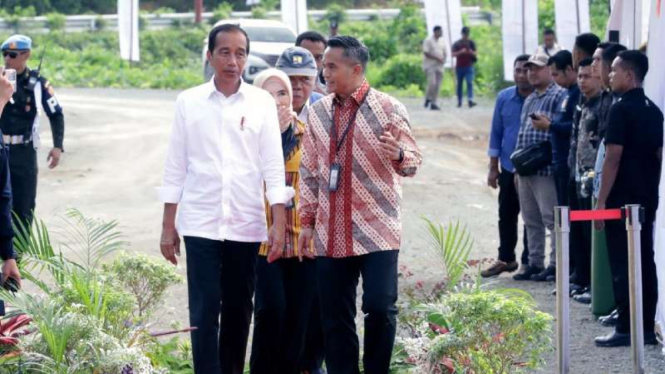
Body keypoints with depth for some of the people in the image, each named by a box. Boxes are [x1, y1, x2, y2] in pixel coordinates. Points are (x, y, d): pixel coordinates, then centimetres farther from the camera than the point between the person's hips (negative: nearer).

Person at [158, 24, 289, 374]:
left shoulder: (262, 103, 2)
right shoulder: (188, 101, 2)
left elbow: (273, 166, 1)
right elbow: (175, 167, 5)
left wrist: (279, 223, -6)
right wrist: (168, 226, 4)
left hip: (246, 225, 1)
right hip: (200, 224, -1)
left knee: (238, 311, 9)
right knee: (204, 312, -6)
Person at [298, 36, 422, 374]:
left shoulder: (388, 108, -4)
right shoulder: (318, 112, 9)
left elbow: (413, 162, -6)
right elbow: (309, 172, 15)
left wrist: (398, 153, -28)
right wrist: (307, 221, 12)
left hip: (377, 229, -4)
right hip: (331, 234, 4)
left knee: (380, 307, -9)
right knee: (335, 317, 5)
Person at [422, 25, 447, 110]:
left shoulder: (442, 41, 11)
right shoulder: (428, 41, -7)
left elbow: (445, 52, 16)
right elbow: (426, 53, -13)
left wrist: (443, 59, -5)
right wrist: (437, 58, -18)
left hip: (439, 65, 6)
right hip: (430, 65, -6)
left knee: (437, 86, 1)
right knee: (432, 83, -17)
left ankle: (433, 103, 5)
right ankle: (428, 99, 4)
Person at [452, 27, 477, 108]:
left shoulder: (471, 43, 7)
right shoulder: (457, 44, 4)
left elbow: (475, 54, 7)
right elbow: (453, 54, -4)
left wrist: (471, 52, -16)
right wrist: (461, 52, -21)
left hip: (469, 67, 0)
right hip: (459, 67, 0)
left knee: (469, 83, -15)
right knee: (459, 84, 7)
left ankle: (470, 100, -26)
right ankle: (459, 101, 16)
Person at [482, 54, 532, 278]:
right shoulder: (504, 98, 4)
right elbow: (496, 133, 7)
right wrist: (493, 167, 6)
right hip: (509, 168, 4)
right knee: (506, 215, 11)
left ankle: (529, 261, 14)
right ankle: (505, 258, 22)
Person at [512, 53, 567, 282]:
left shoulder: (559, 96, -6)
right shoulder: (530, 100, 22)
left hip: (545, 168, -9)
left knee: (551, 218, -7)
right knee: (531, 220, 12)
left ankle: (556, 263, -4)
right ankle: (535, 263, 18)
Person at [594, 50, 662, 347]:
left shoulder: (621, 109, -13)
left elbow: (613, 158, -16)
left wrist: (601, 201, -13)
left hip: (622, 200, -7)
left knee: (622, 265, -4)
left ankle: (626, 329, -3)